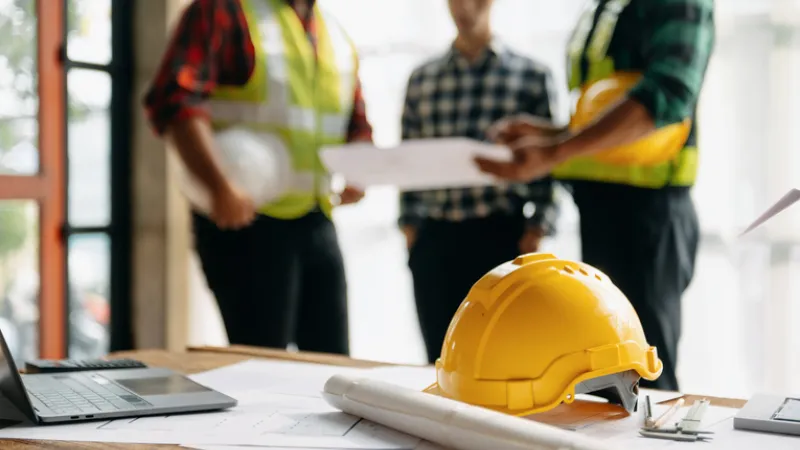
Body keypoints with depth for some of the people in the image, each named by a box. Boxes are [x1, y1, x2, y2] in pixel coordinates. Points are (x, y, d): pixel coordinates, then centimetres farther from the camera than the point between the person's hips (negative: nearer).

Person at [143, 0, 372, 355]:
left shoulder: (337, 37, 17)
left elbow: (357, 125, 25)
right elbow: (173, 100, -18)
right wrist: (220, 187, -28)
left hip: (318, 224, 7)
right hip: (245, 221, -7)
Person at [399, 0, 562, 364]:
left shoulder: (532, 76, 2)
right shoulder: (421, 79, 11)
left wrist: (536, 227, -8)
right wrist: (410, 225, 5)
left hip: (502, 237, -3)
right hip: (435, 239, 3)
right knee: (440, 357, 6)